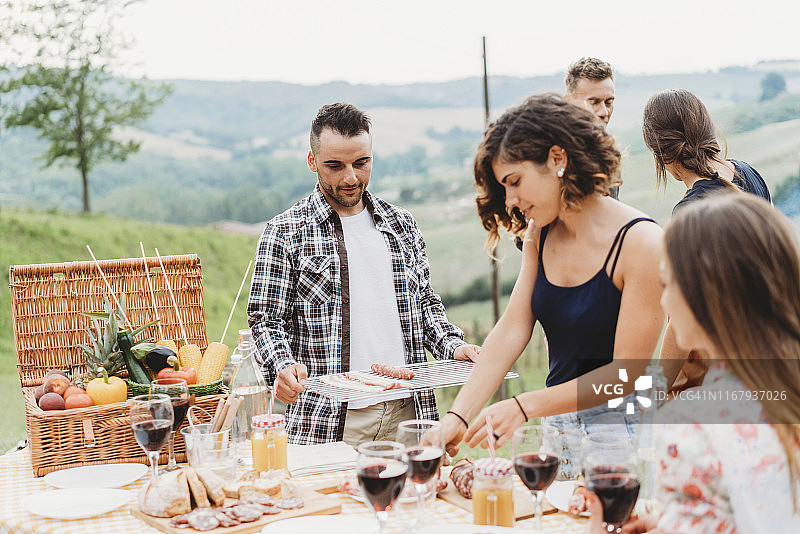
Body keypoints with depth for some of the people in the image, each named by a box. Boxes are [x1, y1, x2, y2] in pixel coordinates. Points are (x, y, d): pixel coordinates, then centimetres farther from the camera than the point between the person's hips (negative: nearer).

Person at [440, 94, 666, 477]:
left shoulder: (642, 244, -16)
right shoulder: (540, 235, 5)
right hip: (556, 426, 5)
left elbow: (626, 373, -17)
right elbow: (512, 330, -1)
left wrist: (524, 407, -19)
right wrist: (457, 417, -11)